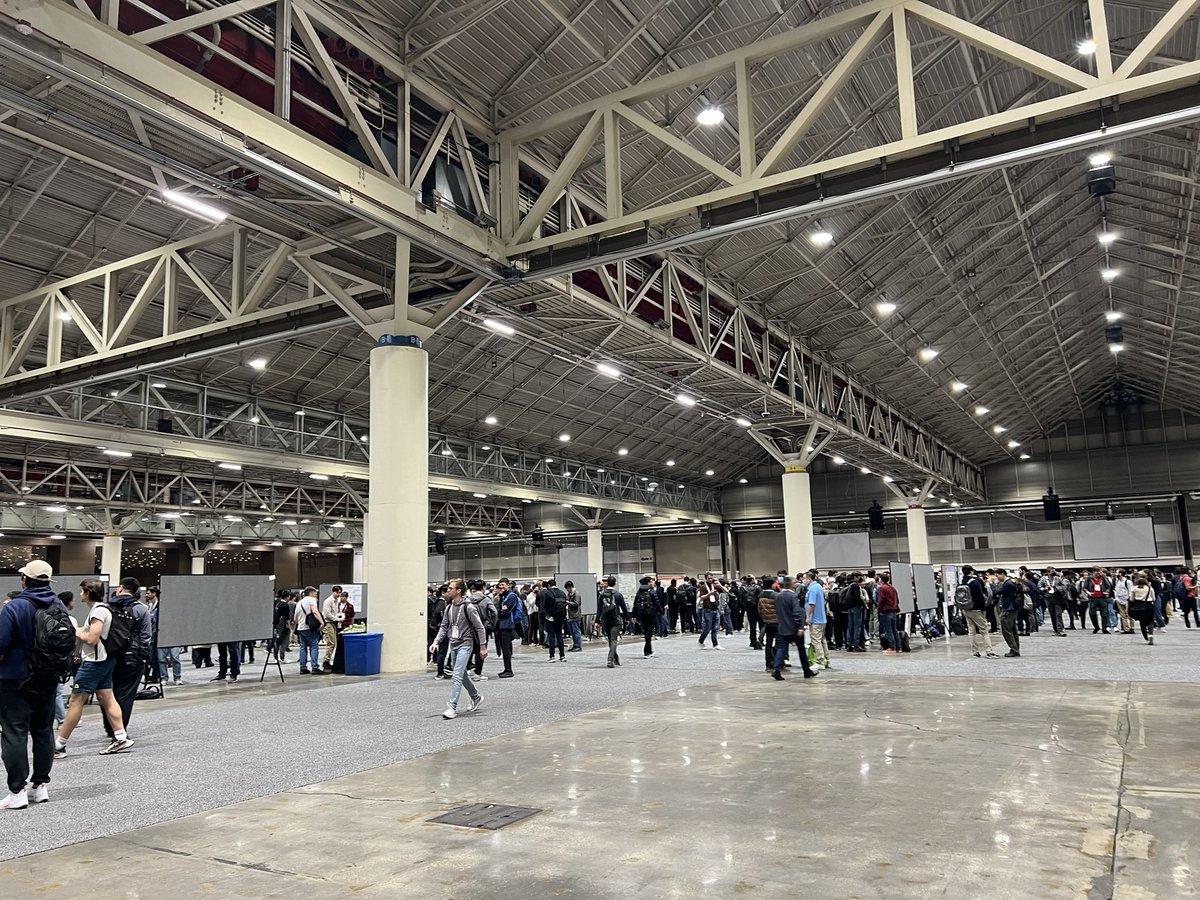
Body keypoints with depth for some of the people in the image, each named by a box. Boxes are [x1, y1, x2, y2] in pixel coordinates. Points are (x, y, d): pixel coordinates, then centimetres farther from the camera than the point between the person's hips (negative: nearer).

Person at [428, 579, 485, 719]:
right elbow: (444, 626, 11)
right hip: (453, 644, 8)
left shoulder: (468, 607, -14)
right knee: (461, 675, 17)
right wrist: (436, 642, -2)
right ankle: (476, 696, 36)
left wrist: (483, 647, -11)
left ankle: (452, 707, -12)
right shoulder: (449, 608, 7)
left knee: (457, 675, -14)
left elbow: (479, 627, -11)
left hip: (465, 644, -8)